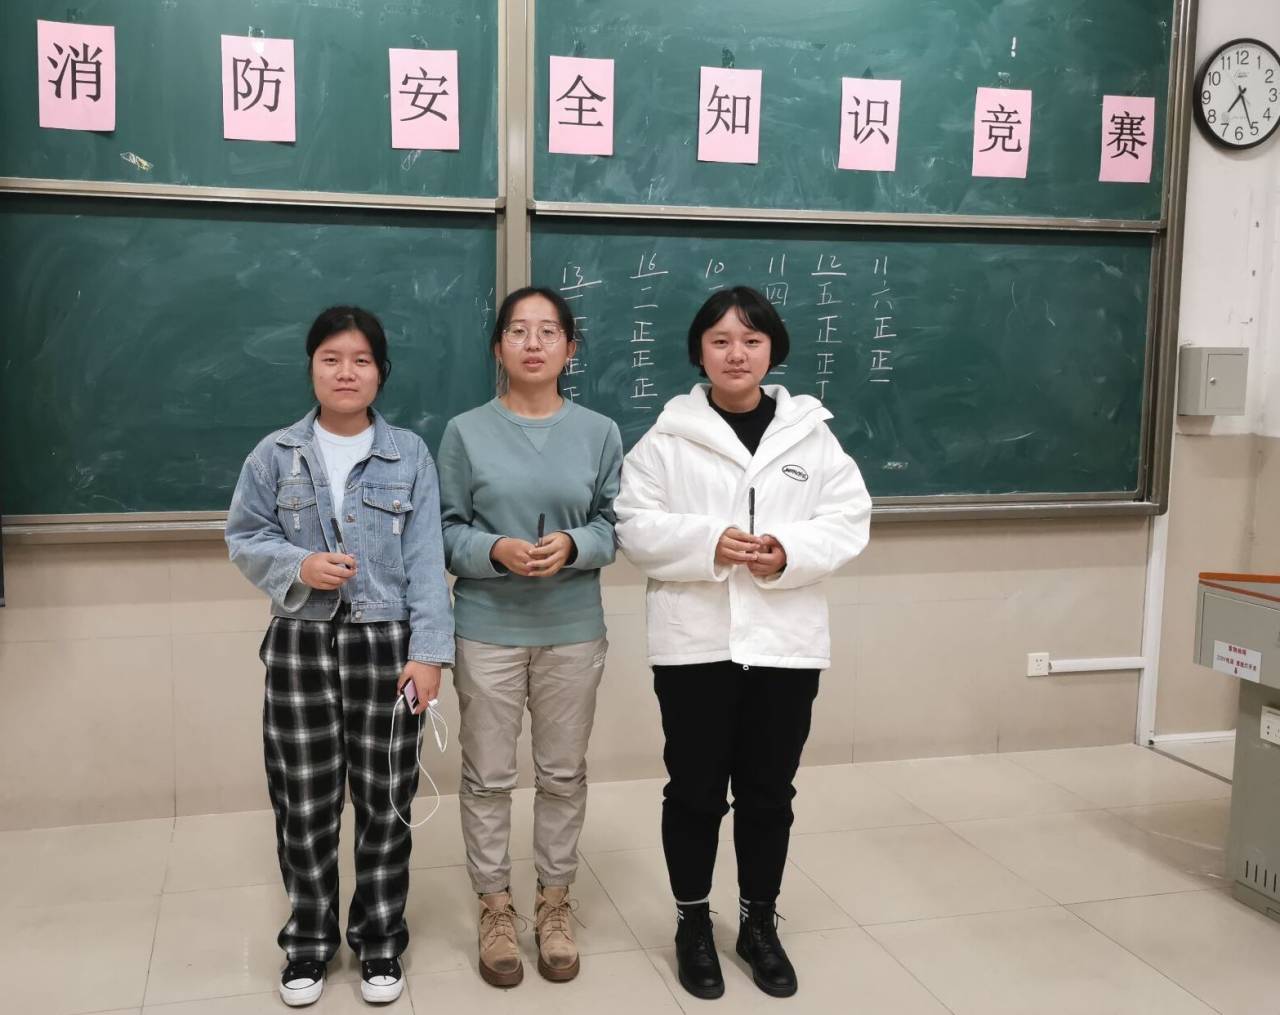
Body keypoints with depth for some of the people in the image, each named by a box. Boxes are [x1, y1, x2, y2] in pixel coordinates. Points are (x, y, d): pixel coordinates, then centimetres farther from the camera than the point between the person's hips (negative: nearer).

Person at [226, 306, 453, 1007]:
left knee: (384, 802, 6)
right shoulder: (275, 454, 3)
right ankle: (309, 940, 27)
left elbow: (425, 560, -3)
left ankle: (380, 941, 25)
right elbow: (244, 540, 7)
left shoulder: (409, 455, 1)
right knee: (304, 804, 7)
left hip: (385, 645, 0)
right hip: (300, 645, 1)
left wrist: (428, 651, -11)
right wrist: (298, 566, -13)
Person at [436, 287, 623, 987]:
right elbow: (447, 531, -1)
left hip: (573, 630, 2)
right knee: (488, 776, 8)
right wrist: (496, 551, -20)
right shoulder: (466, 431, -2)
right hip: (487, 630, -1)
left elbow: (614, 527, 2)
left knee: (563, 773, 13)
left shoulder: (599, 432, 2)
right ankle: (495, 908, 26)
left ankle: (554, 902, 30)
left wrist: (573, 545, -18)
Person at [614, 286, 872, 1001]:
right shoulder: (668, 438, -1)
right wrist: (710, 544, -20)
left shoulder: (812, 433, 4)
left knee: (769, 791, 12)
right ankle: (694, 923, 27)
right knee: (695, 790, 8)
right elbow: (637, 527, -5)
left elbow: (848, 521, 1)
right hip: (694, 641, -1)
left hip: (786, 640, 2)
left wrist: (789, 551, -17)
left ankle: (760, 923, 30)